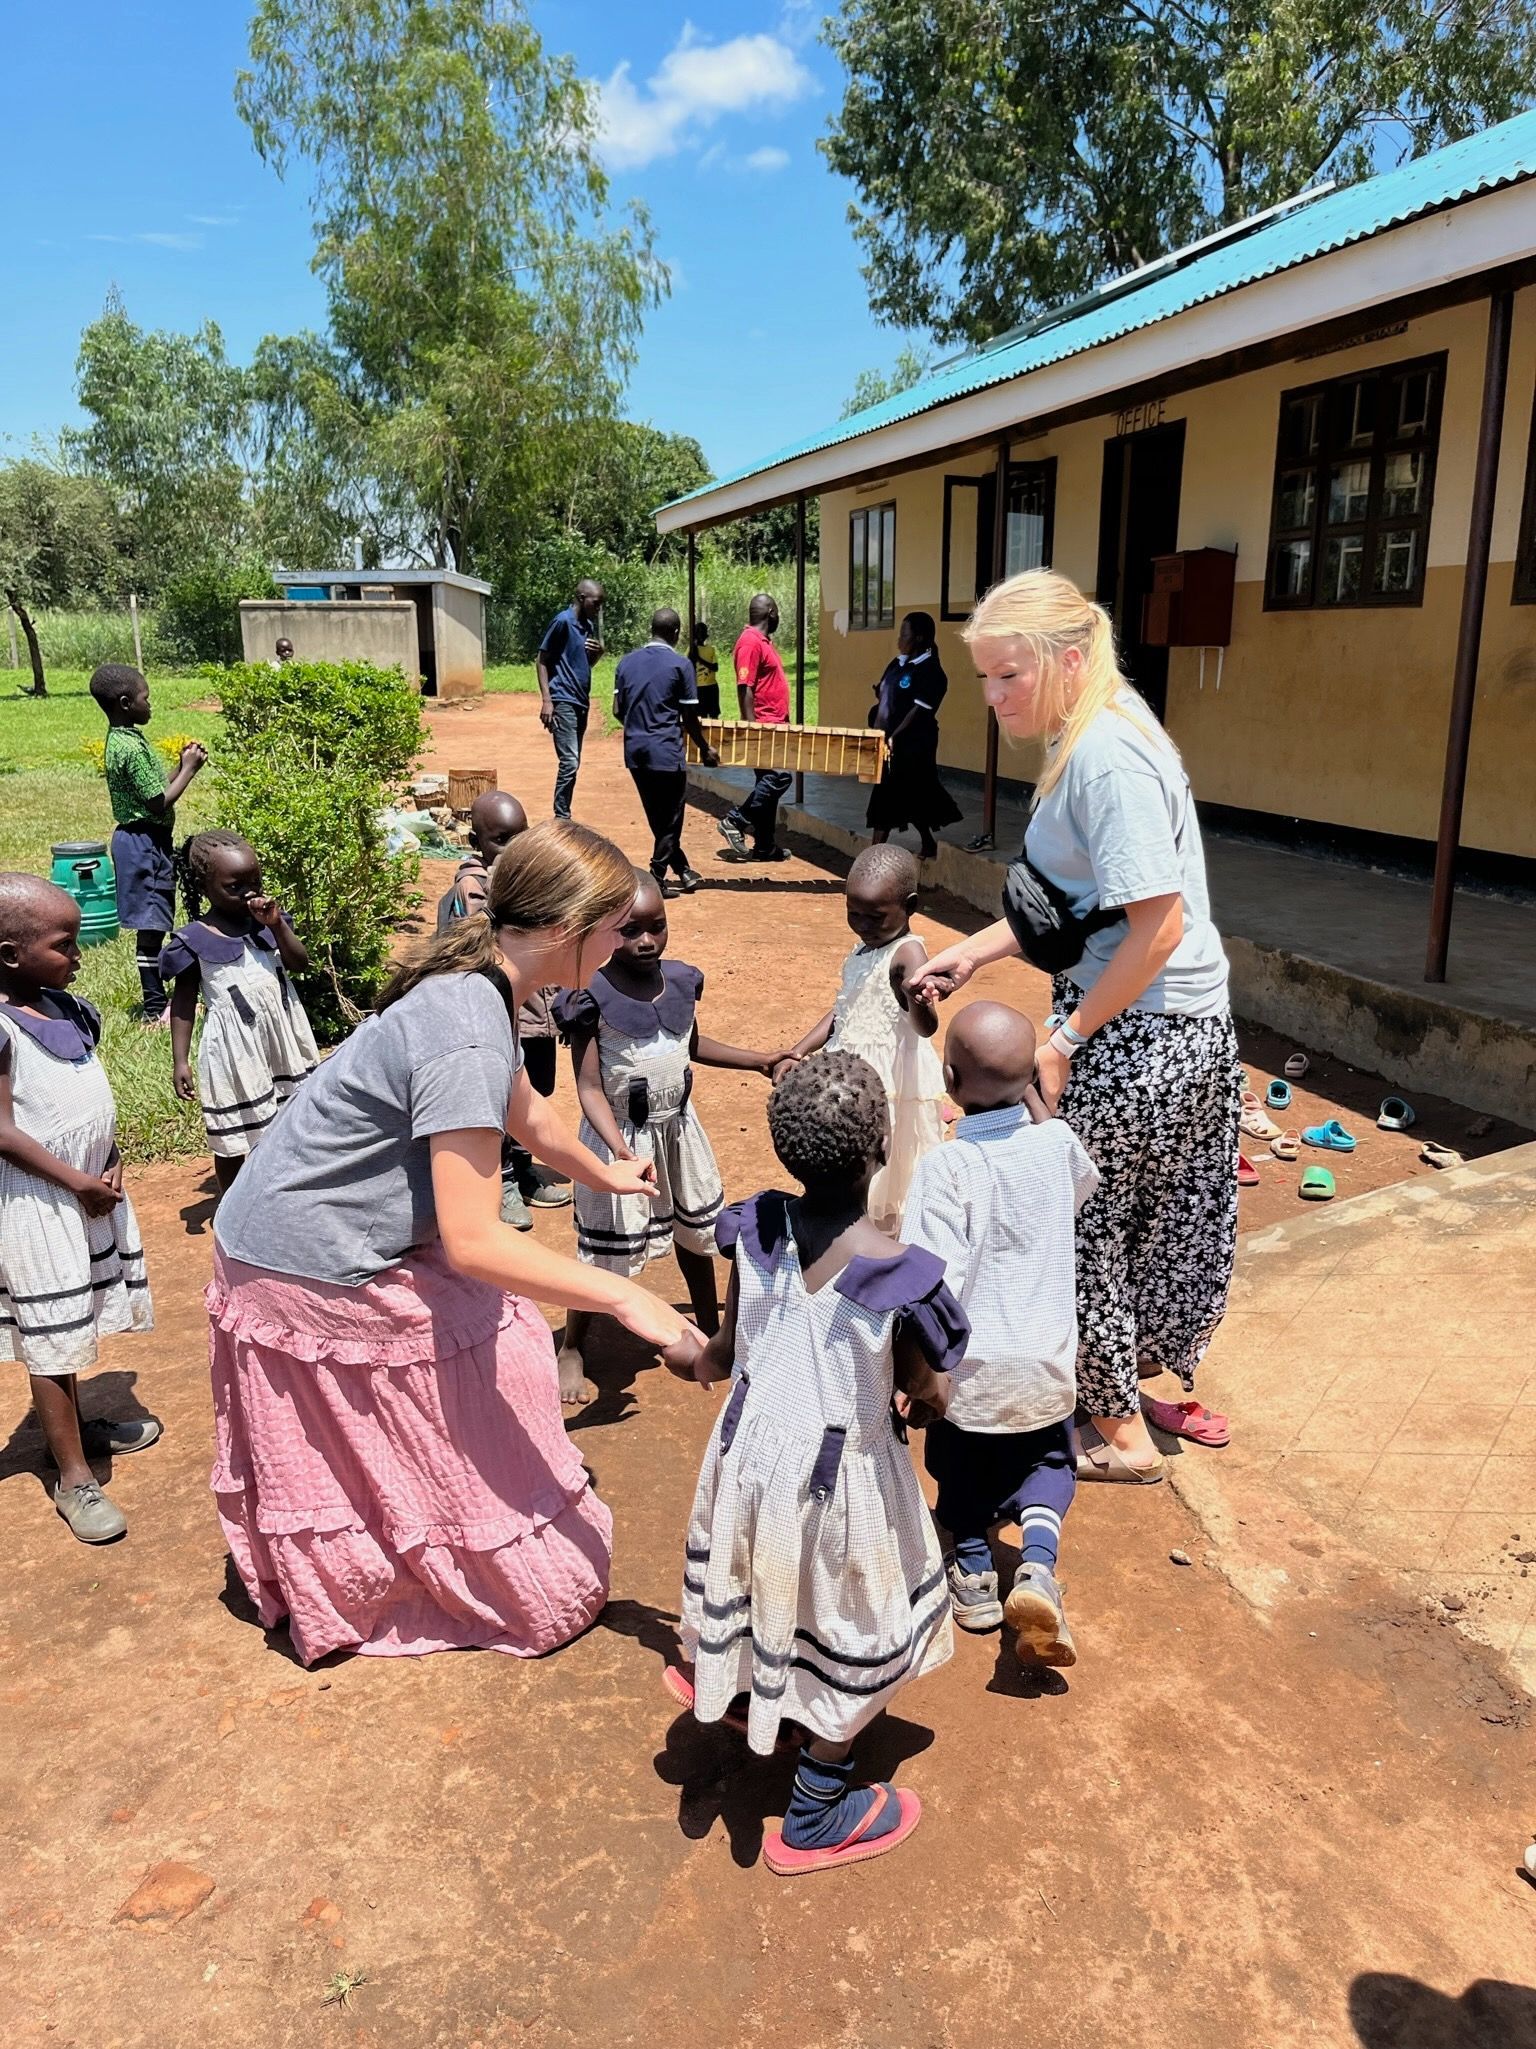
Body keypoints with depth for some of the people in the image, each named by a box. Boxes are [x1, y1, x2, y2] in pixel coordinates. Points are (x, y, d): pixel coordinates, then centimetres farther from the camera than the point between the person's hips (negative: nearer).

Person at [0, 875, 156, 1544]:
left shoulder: (64, 1006, 5)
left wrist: (111, 1160, 0)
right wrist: (79, 1183, -18)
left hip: (93, 1188, 8)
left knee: (77, 1324, 20)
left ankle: (70, 1427, 37)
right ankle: (74, 1477, 9)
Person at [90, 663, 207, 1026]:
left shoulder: (120, 740, 11)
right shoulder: (132, 748, -20)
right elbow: (160, 803, -20)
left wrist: (182, 765, 8)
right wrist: (189, 769, -11)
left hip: (145, 840, 10)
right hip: (146, 843, -10)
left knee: (154, 924, 17)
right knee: (150, 925, -4)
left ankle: (158, 993, 27)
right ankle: (154, 1007, 2)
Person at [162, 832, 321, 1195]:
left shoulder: (267, 918, 3)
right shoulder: (194, 940, -9)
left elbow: (300, 964, -3)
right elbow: (184, 1003, -5)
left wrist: (277, 925, -17)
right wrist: (179, 1061, -7)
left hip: (281, 1035, 4)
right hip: (234, 1047, -4)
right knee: (233, 1138, 8)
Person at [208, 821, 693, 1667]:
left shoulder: (475, 985, -1)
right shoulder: (468, 1040, -31)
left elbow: (522, 1109, 18)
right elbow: (473, 1241, -32)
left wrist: (602, 1172, 34)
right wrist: (625, 1297, -27)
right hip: (319, 1273, -9)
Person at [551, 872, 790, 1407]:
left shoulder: (681, 980, -4)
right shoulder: (592, 999, -22)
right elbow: (590, 1088, -23)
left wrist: (760, 1060, 14)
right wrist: (618, 1147, -36)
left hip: (679, 1128, 6)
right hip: (622, 1138, -6)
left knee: (696, 1232, 22)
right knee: (605, 1252, 5)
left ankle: (710, 1329, 44)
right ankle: (572, 1350, 29)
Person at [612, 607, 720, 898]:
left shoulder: (627, 661, 7)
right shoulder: (680, 665, -8)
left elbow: (618, 710, 8)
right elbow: (689, 718, -7)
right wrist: (705, 749, 7)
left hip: (635, 751, 6)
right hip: (666, 752, -6)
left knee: (657, 818, 16)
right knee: (670, 820, 6)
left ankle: (683, 871, 27)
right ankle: (656, 881, 7)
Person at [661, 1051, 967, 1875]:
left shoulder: (757, 1229, -16)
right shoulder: (897, 1273, -29)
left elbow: (730, 1349, -3)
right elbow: (928, 1392, -14)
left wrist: (695, 1363, 21)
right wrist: (921, 1404, 10)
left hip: (750, 1446, 5)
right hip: (841, 1475, -4)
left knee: (760, 1582, 33)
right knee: (852, 1638, 18)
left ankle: (718, 1681, 62)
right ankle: (815, 1821, 35)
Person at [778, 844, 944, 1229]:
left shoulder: (907, 953, -19)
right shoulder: (864, 948, 7)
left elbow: (926, 1027, -33)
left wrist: (918, 1000, -55)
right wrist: (797, 1052, 11)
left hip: (890, 1084, -9)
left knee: (883, 1179, 2)